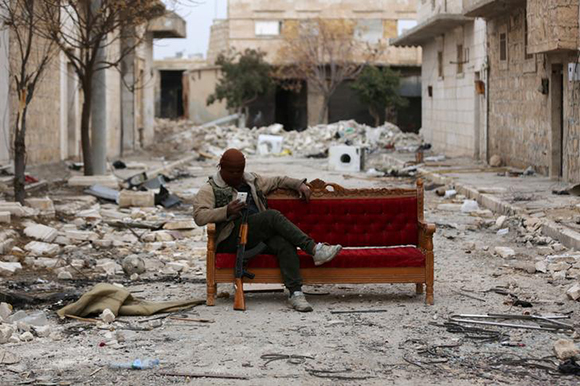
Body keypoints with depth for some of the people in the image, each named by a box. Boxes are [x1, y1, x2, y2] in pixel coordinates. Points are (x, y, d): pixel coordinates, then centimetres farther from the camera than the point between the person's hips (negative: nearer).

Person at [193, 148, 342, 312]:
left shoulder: (252, 181, 24)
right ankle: (314, 249, -31)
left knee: (285, 244, -29)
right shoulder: (210, 190, 5)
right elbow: (199, 216, -10)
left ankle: (295, 293, -39)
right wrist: (227, 211, -24)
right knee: (273, 216, -28)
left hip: (260, 234, 5)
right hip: (231, 239, -5)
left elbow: (278, 181, 34)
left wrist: (299, 184, 17)